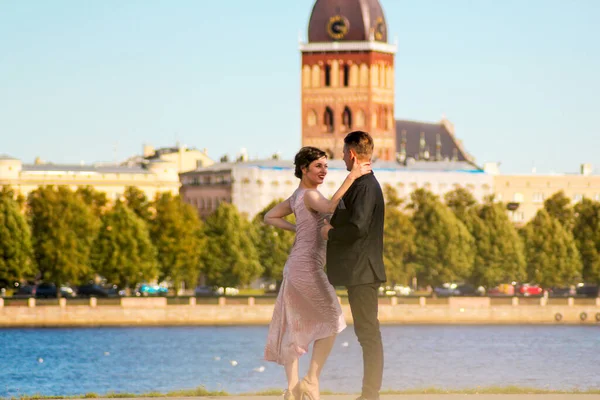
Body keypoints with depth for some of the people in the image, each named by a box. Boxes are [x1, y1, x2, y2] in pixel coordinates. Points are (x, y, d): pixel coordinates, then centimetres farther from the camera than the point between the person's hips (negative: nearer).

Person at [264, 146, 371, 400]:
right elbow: (331, 207, -33)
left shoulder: (297, 196, 14)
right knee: (331, 321, 3)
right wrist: (353, 176, -33)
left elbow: (270, 217, 24)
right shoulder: (309, 195, -13)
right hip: (307, 267, -9)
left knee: (294, 329, 7)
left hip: (295, 267, 9)